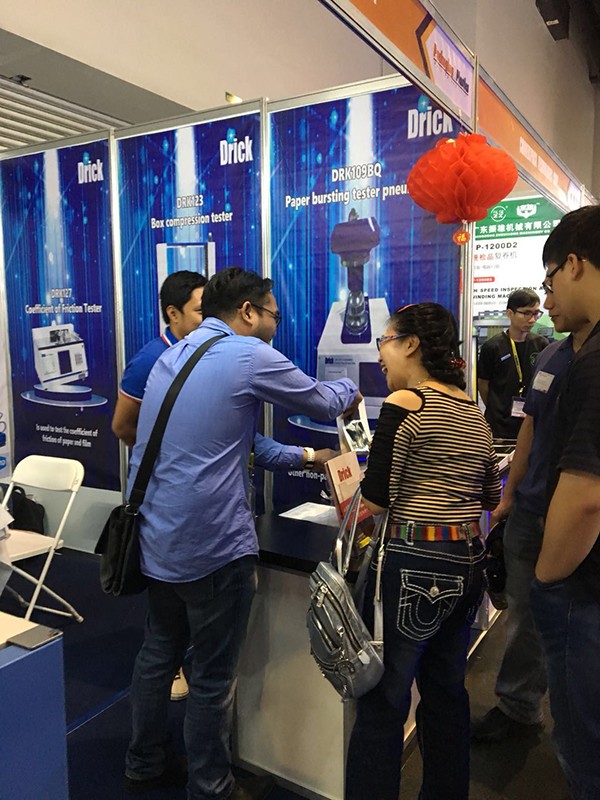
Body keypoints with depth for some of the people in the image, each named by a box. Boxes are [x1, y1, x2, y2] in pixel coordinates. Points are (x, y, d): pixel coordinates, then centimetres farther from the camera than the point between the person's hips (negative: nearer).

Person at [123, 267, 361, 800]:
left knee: (158, 654, 24)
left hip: (157, 538, 9)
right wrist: (350, 391, 23)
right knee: (213, 676, 10)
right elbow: (322, 403, 0)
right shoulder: (249, 355, -13)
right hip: (212, 545, -8)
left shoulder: (172, 357, 12)